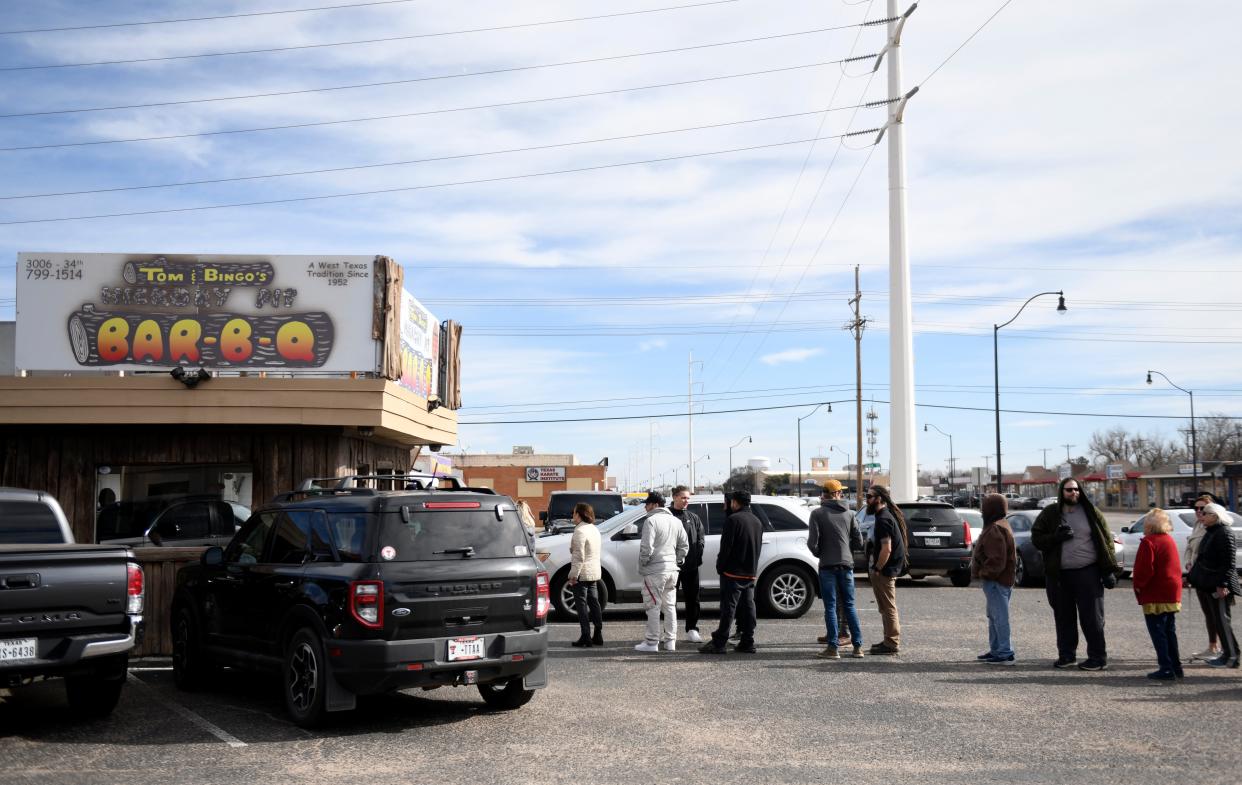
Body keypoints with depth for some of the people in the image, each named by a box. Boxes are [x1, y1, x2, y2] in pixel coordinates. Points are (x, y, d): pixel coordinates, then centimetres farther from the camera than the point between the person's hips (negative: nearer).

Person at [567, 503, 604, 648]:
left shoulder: (580, 531, -17)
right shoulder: (594, 529, 13)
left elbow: (579, 556, -21)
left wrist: (573, 575, -19)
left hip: (582, 574, -9)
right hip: (595, 573, 9)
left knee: (581, 605, -3)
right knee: (594, 603, 13)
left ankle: (586, 636, -4)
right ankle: (598, 635, 16)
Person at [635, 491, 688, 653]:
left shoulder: (651, 521, -12)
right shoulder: (676, 521, 12)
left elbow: (647, 547, -19)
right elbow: (684, 546, 14)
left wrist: (642, 564, -6)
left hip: (655, 570, -7)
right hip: (672, 569, 7)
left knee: (653, 606, -1)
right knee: (670, 606, 14)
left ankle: (652, 642, 2)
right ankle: (670, 641, 17)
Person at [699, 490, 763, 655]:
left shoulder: (733, 519, -12)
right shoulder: (757, 522, 14)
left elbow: (726, 546, -16)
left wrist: (720, 566, -6)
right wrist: (752, 567, 18)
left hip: (733, 572, -7)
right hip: (750, 573, 7)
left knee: (728, 607, -7)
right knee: (748, 607, 9)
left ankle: (718, 643, -5)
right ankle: (747, 643, 10)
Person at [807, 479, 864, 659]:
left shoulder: (817, 514, -6)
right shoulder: (848, 513, 6)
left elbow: (813, 542, -11)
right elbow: (859, 542, 6)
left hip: (827, 565, -4)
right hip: (846, 564, 4)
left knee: (830, 607, 1)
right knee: (849, 605, 12)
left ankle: (833, 647, 1)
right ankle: (858, 646, 12)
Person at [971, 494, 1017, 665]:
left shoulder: (995, 530, -20)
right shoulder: (998, 526, 16)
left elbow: (997, 560, -26)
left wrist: (983, 573, -16)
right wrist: (982, 571, 18)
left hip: (995, 580, -11)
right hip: (998, 579, 11)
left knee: (1000, 617, -7)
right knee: (994, 616, 18)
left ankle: (1005, 654, -3)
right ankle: (995, 650, 27)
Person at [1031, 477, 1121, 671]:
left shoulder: (1091, 512, 3)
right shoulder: (1050, 514, 6)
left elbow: (1106, 540, 3)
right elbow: (1036, 539, 4)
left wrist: (1109, 571, -3)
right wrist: (1057, 536, -14)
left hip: (1088, 573, -2)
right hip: (1059, 575, 2)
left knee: (1092, 617, -1)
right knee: (1064, 617, 10)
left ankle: (1098, 657, 8)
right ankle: (1066, 654, 21)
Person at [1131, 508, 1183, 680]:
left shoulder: (1148, 542, -15)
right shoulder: (1170, 540, 13)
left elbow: (1145, 569, -21)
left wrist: (1138, 584, -6)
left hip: (1156, 596, -9)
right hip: (1173, 594, 9)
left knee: (1157, 632, -3)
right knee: (1169, 632, 15)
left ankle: (1166, 669, -4)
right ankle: (1176, 667, 19)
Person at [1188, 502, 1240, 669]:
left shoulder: (1224, 533, -16)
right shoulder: (1211, 532, 14)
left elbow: (1229, 562, -20)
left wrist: (1222, 584, -23)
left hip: (1220, 586, -10)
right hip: (1211, 584, 10)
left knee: (1223, 620, -5)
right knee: (1219, 619, 13)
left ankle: (1231, 657, 1)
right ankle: (1227, 653, 20)